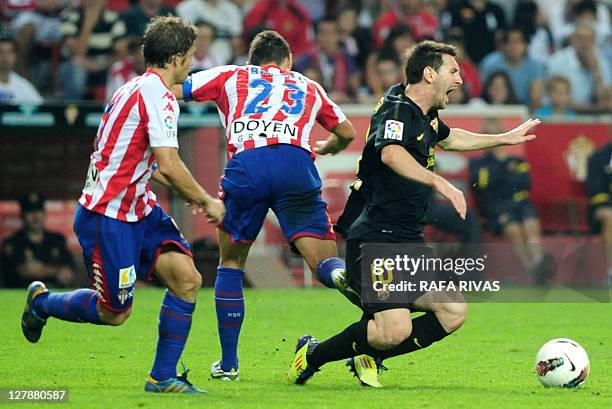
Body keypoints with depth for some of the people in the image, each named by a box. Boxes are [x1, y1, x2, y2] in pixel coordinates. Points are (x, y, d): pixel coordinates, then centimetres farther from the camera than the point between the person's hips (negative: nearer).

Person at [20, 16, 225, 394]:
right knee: (115, 312, 2)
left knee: (187, 278, -6)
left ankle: (163, 376, 1)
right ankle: (41, 302, 28)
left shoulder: (142, 88, 12)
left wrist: (192, 195, 21)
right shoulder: (158, 96, -19)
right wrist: (206, 201, -11)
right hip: (107, 217, -10)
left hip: (138, 208, 10)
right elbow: (170, 166, -26)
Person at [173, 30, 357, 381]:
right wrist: (322, 148, 66)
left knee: (231, 263, 19)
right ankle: (346, 275, -39)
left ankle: (228, 362, 19)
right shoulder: (308, 87, 33)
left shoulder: (230, 76, 28)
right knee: (325, 262, -1)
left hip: (246, 165, 0)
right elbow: (347, 133, 45)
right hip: (296, 165, 0)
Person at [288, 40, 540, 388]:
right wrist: (439, 183, -49)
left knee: (454, 313, 1)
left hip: (409, 241, 10)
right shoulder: (398, 109, -15)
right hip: (376, 239, -10)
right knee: (395, 330, -22)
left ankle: (368, 357, 13)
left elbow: (447, 137, 40)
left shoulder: (425, 115, 15)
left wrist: (504, 139, 45)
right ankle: (312, 355, 1)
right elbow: (391, 154, -37)